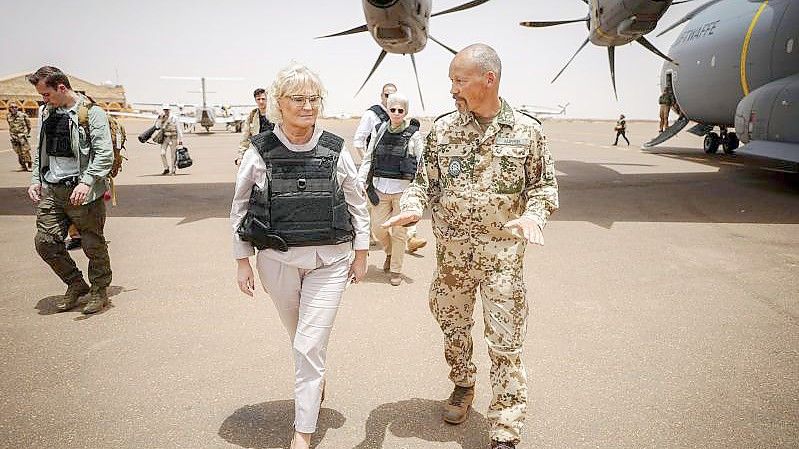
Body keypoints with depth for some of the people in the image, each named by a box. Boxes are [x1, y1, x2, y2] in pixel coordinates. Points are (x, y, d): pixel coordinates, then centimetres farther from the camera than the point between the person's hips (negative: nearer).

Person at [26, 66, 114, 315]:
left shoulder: (92, 113, -8)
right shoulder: (46, 113, 14)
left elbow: (105, 154, -14)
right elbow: (40, 151, 22)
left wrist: (87, 182, -25)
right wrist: (36, 180, 10)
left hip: (83, 192, -7)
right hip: (51, 191, 7)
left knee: (93, 245, 1)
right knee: (45, 242, 3)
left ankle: (99, 290, 22)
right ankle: (76, 285, 23)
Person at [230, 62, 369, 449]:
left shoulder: (335, 151, -4)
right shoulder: (259, 152, -5)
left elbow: (357, 204, 5)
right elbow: (240, 209, 2)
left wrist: (361, 253, 7)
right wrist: (243, 262, 1)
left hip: (329, 260, -1)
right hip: (277, 259, 1)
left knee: (310, 346, -4)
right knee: (300, 338, 19)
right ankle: (318, 377, 50)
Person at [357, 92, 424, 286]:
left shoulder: (413, 135, -2)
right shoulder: (379, 131, 6)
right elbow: (368, 159, 9)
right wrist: (361, 183, 1)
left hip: (403, 189, -3)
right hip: (380, 187, 3)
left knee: (399, 231, 5)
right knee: (377, 228, 5)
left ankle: (396, 270, 20)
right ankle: (390, 251, 37)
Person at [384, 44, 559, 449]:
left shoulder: (526, 131, -4)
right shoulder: (442, 129, 0)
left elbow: (544, 185, 3)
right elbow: (425, 180, 5)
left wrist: (532, 215, -17)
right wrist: (412, 207, -16)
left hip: (503, 255, -2)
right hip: (451, 253, 3)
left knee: (505, 344, 1)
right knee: (453, 328, 19)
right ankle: (463, 385, 46)